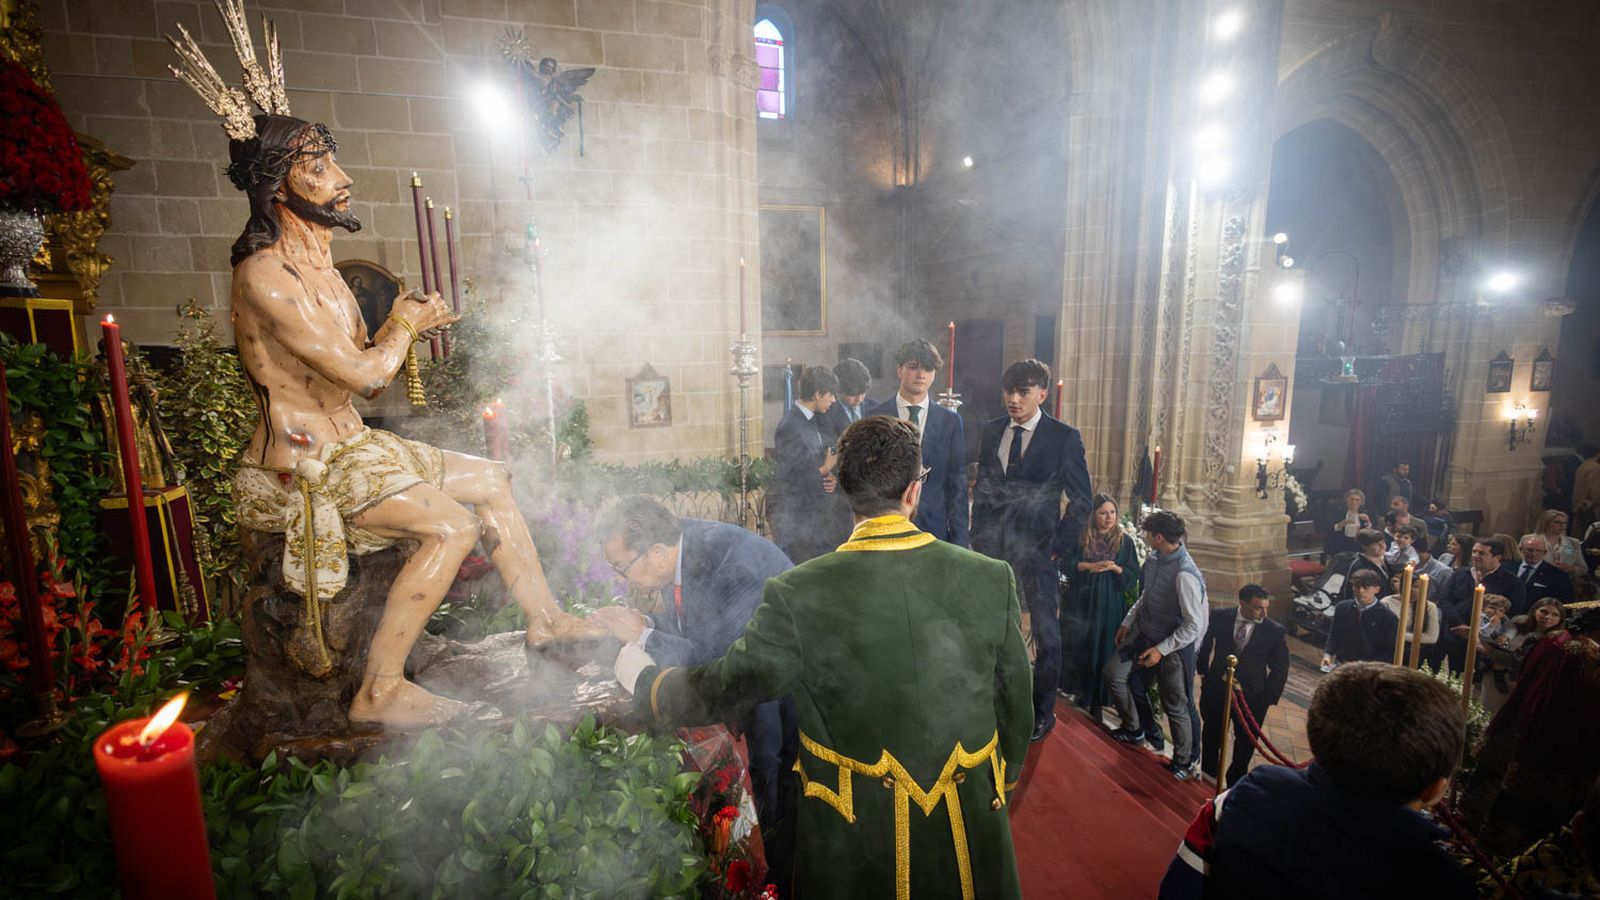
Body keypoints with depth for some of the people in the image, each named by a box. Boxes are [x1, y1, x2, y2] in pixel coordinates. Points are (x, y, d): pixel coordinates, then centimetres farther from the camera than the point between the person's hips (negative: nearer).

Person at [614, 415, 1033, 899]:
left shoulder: (799, 595, -23)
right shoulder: (991, 578, -14)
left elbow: (721, 690, -12)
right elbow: (1015, 699, -3)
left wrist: (642, 677, 8)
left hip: (854, 832, -2)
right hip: (971, 821, 3)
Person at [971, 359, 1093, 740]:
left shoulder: (1064, 437, -6)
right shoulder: (991, 430, 7)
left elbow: (1081, 501, -2)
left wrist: (1057, 547, -7)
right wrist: (978, 538, 7)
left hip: (1037, 551, -3)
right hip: (993, 549, 4)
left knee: (1047, 636, 8)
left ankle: (1042, 712, 27)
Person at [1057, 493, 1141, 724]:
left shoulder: (1125, 541, 2)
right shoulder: (1080, 537, 1)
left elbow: (1133, 576, 1)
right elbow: (1066, 563, -5)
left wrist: (1115, 568, -16)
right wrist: (1090, 566, -17)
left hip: (1110, 607, 0)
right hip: (1081, 603, 0)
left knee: (1104, 652, 4)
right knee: (1079, 650, 4)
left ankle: (1096, 704, 17)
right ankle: (1080, 698, 19)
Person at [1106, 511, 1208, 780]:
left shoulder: (1184, 575, -31)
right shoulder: (1154, 558, -8)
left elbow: (1193, 626, -25)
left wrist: (1161, 650, -21)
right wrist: (1128, 623, 10)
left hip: (1173, 644, -7)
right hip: (1143, 632, 7)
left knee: (1175, 705, 8)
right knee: (1113, 673, 11)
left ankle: (1185, 761, 34)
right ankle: (1133, 729, 34)